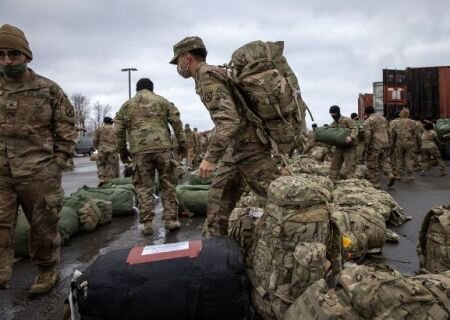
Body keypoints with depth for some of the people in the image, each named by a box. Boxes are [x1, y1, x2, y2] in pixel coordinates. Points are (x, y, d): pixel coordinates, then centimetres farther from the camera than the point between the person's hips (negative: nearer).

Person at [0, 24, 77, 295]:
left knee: (44, 226, 9)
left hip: (39, 172, -2)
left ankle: (48, 272, 27)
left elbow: (66, 128, 3)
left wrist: (59, 163, -4)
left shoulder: (48, 89, 2)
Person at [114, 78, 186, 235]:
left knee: (144, 187, 6)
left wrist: (122, 151, 20)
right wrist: (182, 143, 11)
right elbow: (176, 122, 7)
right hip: (162, 147, 0)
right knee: (167, 184, 8)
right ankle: (170, 219, 10)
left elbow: (119, 130, 13)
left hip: (140, 150, 0)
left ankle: (147, 223, 5)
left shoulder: (127, 105, 17)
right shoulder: (162, 101, 15)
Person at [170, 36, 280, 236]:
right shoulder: (213, 73, 18)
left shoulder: (206, 76, -12)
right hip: (236, 147, 10)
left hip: (246, 145, -10)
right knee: (218, 197, 12)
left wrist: (210, 157, -26)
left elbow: (228, 118, -25)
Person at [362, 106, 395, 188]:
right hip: (385, 144, 7)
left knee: (373, 166, 3)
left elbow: (367, 135, -18)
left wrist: (367, 147, -14)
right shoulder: (383, 118, 16)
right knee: (385, 160, 20)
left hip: (374, 146, -7)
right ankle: (390, 175, -2)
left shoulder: (368, 121, -9)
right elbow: (387, 132, 21)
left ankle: (375, 184, 8)